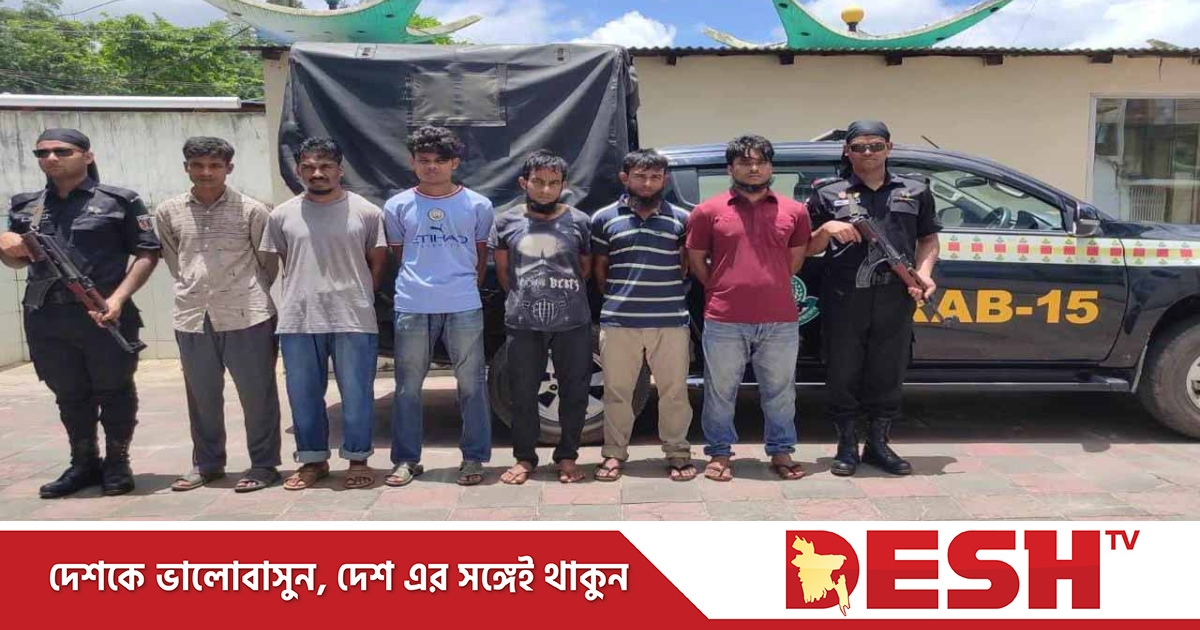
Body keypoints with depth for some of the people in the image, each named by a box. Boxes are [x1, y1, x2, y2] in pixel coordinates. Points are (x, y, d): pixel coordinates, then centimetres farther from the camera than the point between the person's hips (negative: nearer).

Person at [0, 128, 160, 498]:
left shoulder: (119, 201, -1)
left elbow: (147, 253, -4)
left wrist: (117, 298, -15)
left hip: (106, 316, -4)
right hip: (46, 319, 5)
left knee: (114, 391, 5)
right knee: (69, 396, 13)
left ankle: (117, 463, 18)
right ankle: (84, 464, 26)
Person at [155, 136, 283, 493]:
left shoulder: (252, 211, -4)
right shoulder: (168, 212, 6)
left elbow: (268, 262, 5)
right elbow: (173, 260, 18)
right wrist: (193, 288, 14)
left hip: (247, 316, -3)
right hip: (192, 317, 4)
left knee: (257, 394, 2)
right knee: (201, 396, 13)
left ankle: (264, 465, 14)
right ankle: (206, 463, 28)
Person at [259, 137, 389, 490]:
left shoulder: (366, 212, 0)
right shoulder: (282, 215, 6)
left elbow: (378, 262, 7)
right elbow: (282, 264, 14)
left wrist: (356, 297, 6)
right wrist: (303, 295, 9)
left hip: (353, 320, -2)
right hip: (298, 321, 3)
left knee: (357, 394, 3)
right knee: (303, 395, 10)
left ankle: (358, 459, 18)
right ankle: (313, 460, 25)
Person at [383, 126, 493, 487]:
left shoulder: (478, 206, 3)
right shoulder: (397, 206, 5)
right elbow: (399, 256, 14)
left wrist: (467, 289, 11)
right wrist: (419, 284, 10)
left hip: (463, 307, -1)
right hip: (412, 307, 1)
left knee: (472, 384, 4)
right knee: (408, 387, 7)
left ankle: (473, 458, 15)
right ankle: (406, 459, 18)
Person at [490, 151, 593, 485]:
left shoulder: (578, 221, 2)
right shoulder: (507, 222, 4)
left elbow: (587, 268, 12)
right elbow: (503, 270, 11)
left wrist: (566, 297, 8)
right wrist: (524, 298, 9)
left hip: (572, 322, 0)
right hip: (523, 323, 1)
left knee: (574, 391, 6)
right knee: (523, 393, 8)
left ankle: (567, 456, 22)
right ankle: (524, 458, 23)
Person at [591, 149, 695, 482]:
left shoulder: (681, 219, 5)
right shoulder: (604, 218, 6)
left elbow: (686, 266, 13)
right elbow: (599, 269, 13)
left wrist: (667, 295, 5)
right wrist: (617, 299, 9)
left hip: (671, 321, 0)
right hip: (618, 322, 0)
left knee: (674, 391, 7)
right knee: (617, 390, 8)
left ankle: (677, 452, 21)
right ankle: (614, 453, 21)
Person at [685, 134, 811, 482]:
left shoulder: (794, 211, 7)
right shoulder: (708, 211, 0)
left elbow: (795, 258, 16)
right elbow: (695, 260, 7)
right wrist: (724, 292, 9)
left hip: (780, 321, 2)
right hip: (724, 322, -2)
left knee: (780, 391, 11)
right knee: (720, 391, 7)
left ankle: (781, 452, 26)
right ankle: (719, 453, 22)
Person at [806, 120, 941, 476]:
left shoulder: (915, 191, 14)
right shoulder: (828, 194, 9)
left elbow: (928, 239, 19)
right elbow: (809, 249, 11)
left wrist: (923, 272, 1)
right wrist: (827, 229, -9)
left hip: (896, 299, 2)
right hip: (844, 299, -1)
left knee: (888, 376, 8)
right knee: (843, 376, 3)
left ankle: (878, 445, 22)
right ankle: (846, 447, 16)